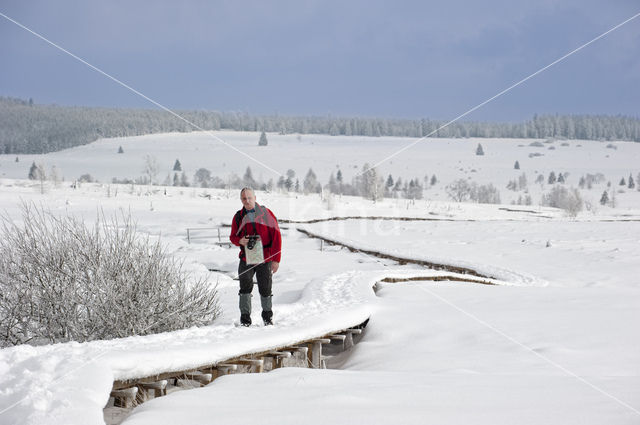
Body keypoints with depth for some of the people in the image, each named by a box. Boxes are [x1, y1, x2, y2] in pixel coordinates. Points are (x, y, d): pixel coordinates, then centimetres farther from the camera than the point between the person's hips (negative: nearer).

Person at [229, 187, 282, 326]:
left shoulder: (266, 213, -2)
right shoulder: (239, 216, 5)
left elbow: (276, 236, -3)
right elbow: (233, 236, 13)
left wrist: (276, 259, -8)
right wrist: (240, 241, -13)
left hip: (265, 259, -1)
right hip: (246, 259, 1)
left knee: (265, 289, 8)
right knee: (245, 287, -10)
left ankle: (268, 317, 25)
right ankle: (245, 319, -5)